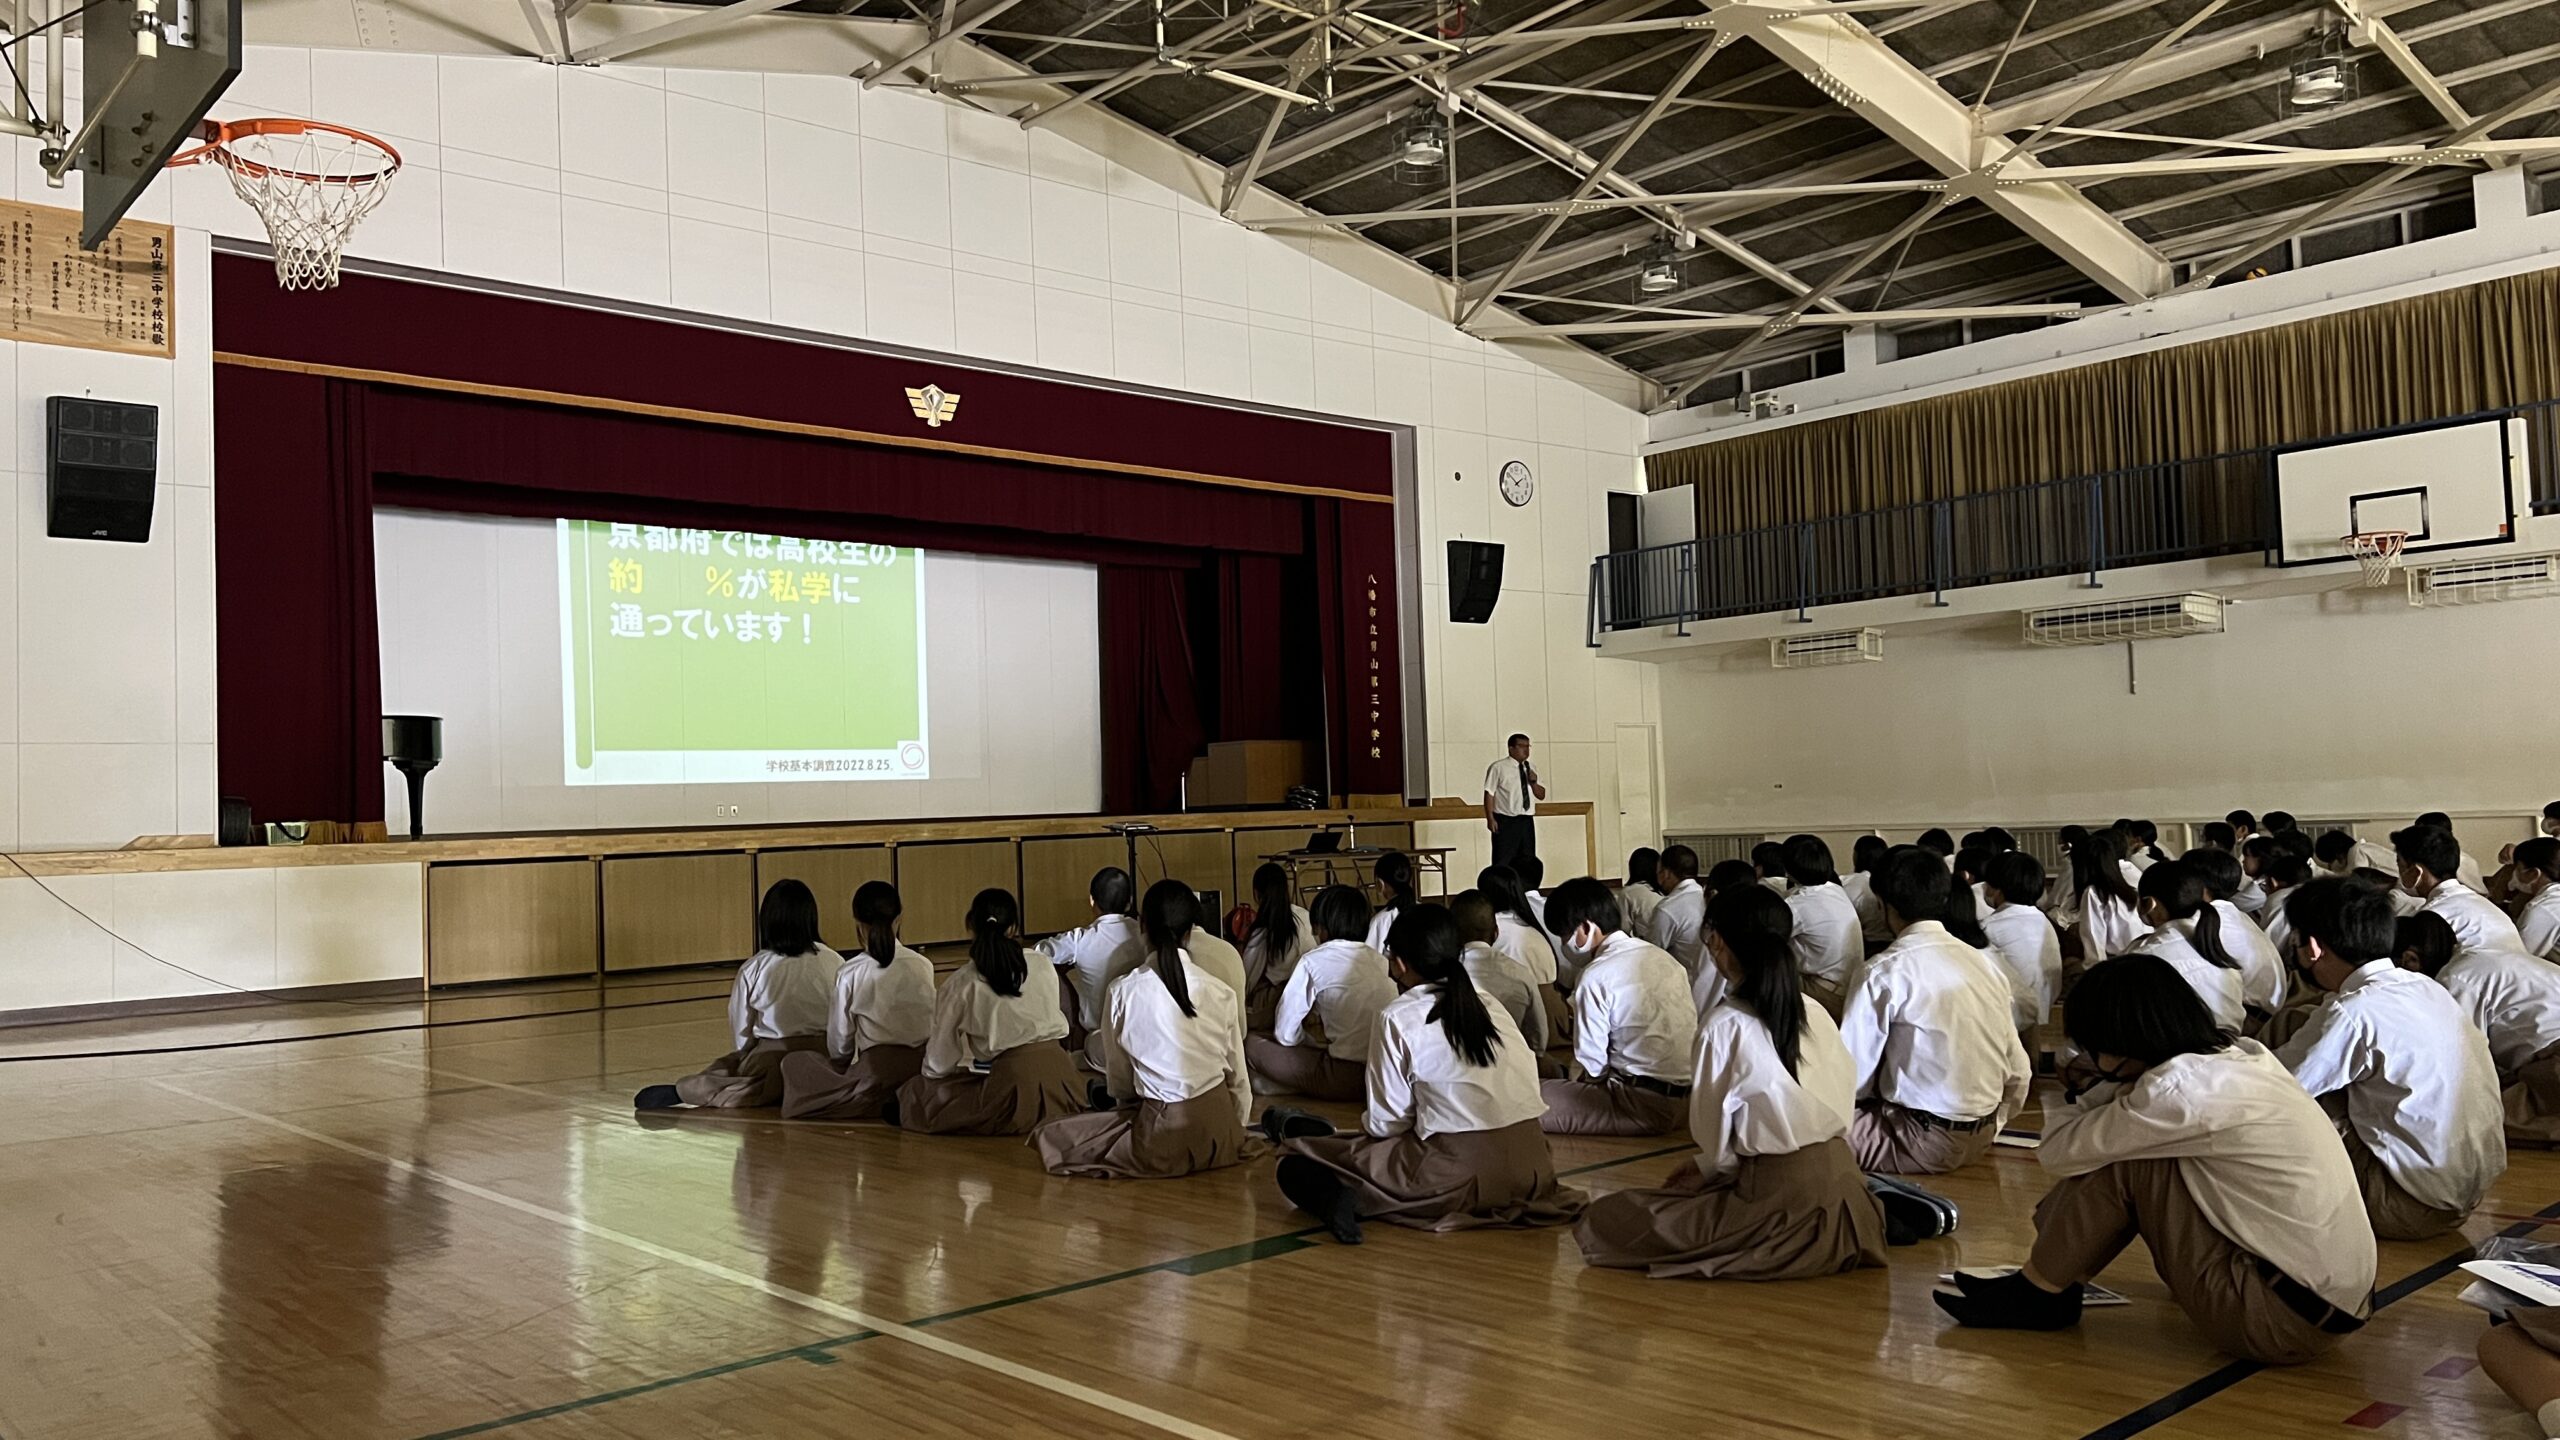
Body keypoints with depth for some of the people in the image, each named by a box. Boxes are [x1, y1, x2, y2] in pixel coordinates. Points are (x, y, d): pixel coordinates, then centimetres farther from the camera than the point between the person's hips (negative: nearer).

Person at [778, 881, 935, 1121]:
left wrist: (841, 1066, 23)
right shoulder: (922, 965, -2)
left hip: (878, 1071, -5)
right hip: (922, 1066, 5)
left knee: (794, 1062, 11)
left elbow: (840, 1041, 1)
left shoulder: (849, 973, -8)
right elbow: (933, 1029, 5)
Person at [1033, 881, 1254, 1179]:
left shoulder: (1121, 992, -10)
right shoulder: (1220, 992, -7)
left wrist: (1136, 1114, 19)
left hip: (1164, 1133, -5)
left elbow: (1119, 1083, 0)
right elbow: (1237, 1077, 2)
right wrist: (1236, 1133, 18)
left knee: (1051, 1138, 5)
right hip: (1219, 1130, 5)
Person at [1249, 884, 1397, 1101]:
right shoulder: (1380, 960, 12)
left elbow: (1285, 1034, 0)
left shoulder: (1313, 961, -4)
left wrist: (1311, 1038, 19)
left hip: (1347, 1078, -7)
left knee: (1252, 1045, 4)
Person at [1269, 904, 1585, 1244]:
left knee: (1295, 1168, -1)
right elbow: (1529, 1083, 15)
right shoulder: (1490, 1006, 13)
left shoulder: (1397, 1017, -3)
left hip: (1460, 1172, -7)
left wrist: (1366, 1124, 20)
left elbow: (1387, 1123, -4)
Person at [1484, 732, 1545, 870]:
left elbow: (1541, 795, 16)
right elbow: (1489, 793, -7)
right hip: (1505, 822, -6)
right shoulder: (1498, 767, -3)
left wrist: (1533, 782, -4)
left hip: (1527, 822, 6)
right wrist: (1490, 818, -15)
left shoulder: (1532, 768, 16)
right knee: (1503, 864, -8)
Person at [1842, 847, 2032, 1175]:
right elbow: (2018, 1075, 8)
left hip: (1926, 1146, -7)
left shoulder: (1884, 973, -14)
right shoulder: (1986, 963, 4)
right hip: (1982, 1136, 7)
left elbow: (1852, 1075, -13)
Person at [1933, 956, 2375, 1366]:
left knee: (2121, 1158, -10)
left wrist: (2067, 1112, 6)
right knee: (2120, 1141, 10)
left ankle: (2038, 1294, 8)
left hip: (2285, 1324, -9)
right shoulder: (2243, 1055, 7)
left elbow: (2059, 1151, -9)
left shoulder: (2178, 1088, -20)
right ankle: (2053, 1285, 18)